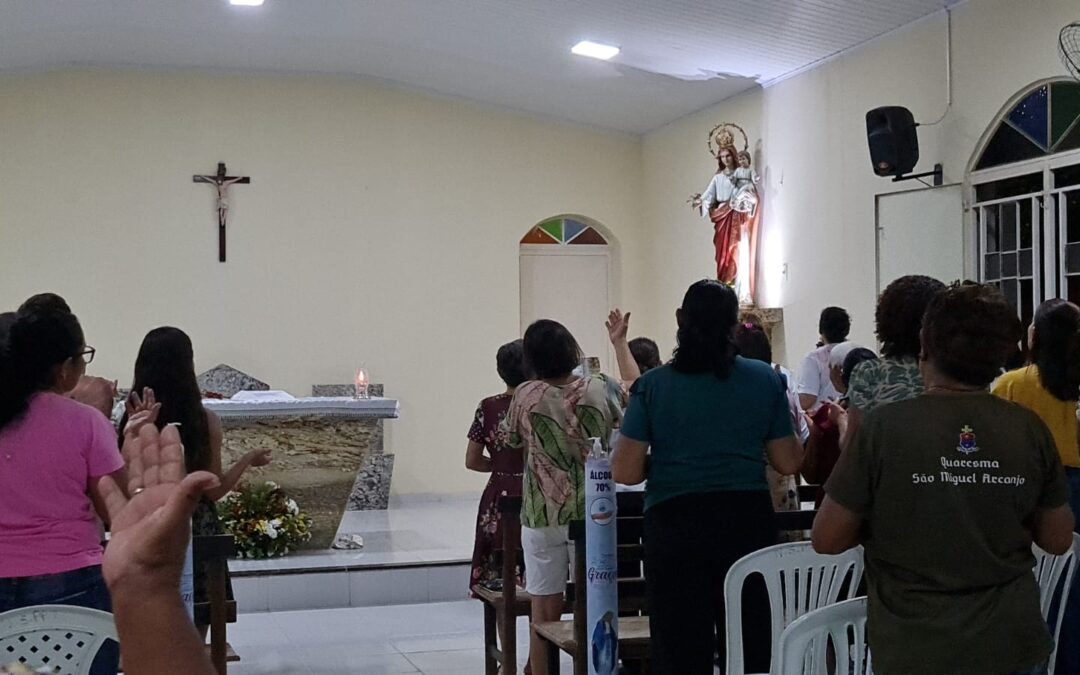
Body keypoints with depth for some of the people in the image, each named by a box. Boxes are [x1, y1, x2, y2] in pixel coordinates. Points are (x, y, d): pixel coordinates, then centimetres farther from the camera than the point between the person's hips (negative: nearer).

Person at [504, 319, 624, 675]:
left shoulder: (526, 396, -9)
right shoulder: (601, 388, -7)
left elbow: (513, 439, 10)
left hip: (542, 515, -1)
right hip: (593, 512, 1)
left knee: (545, 611, 6)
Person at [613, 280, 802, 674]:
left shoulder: (654, 386, -5)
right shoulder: (766, 380, 1)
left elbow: (625, 472, -8)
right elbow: (788, 464, 4)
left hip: (675, 525, -2)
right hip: (749, 520, 2)